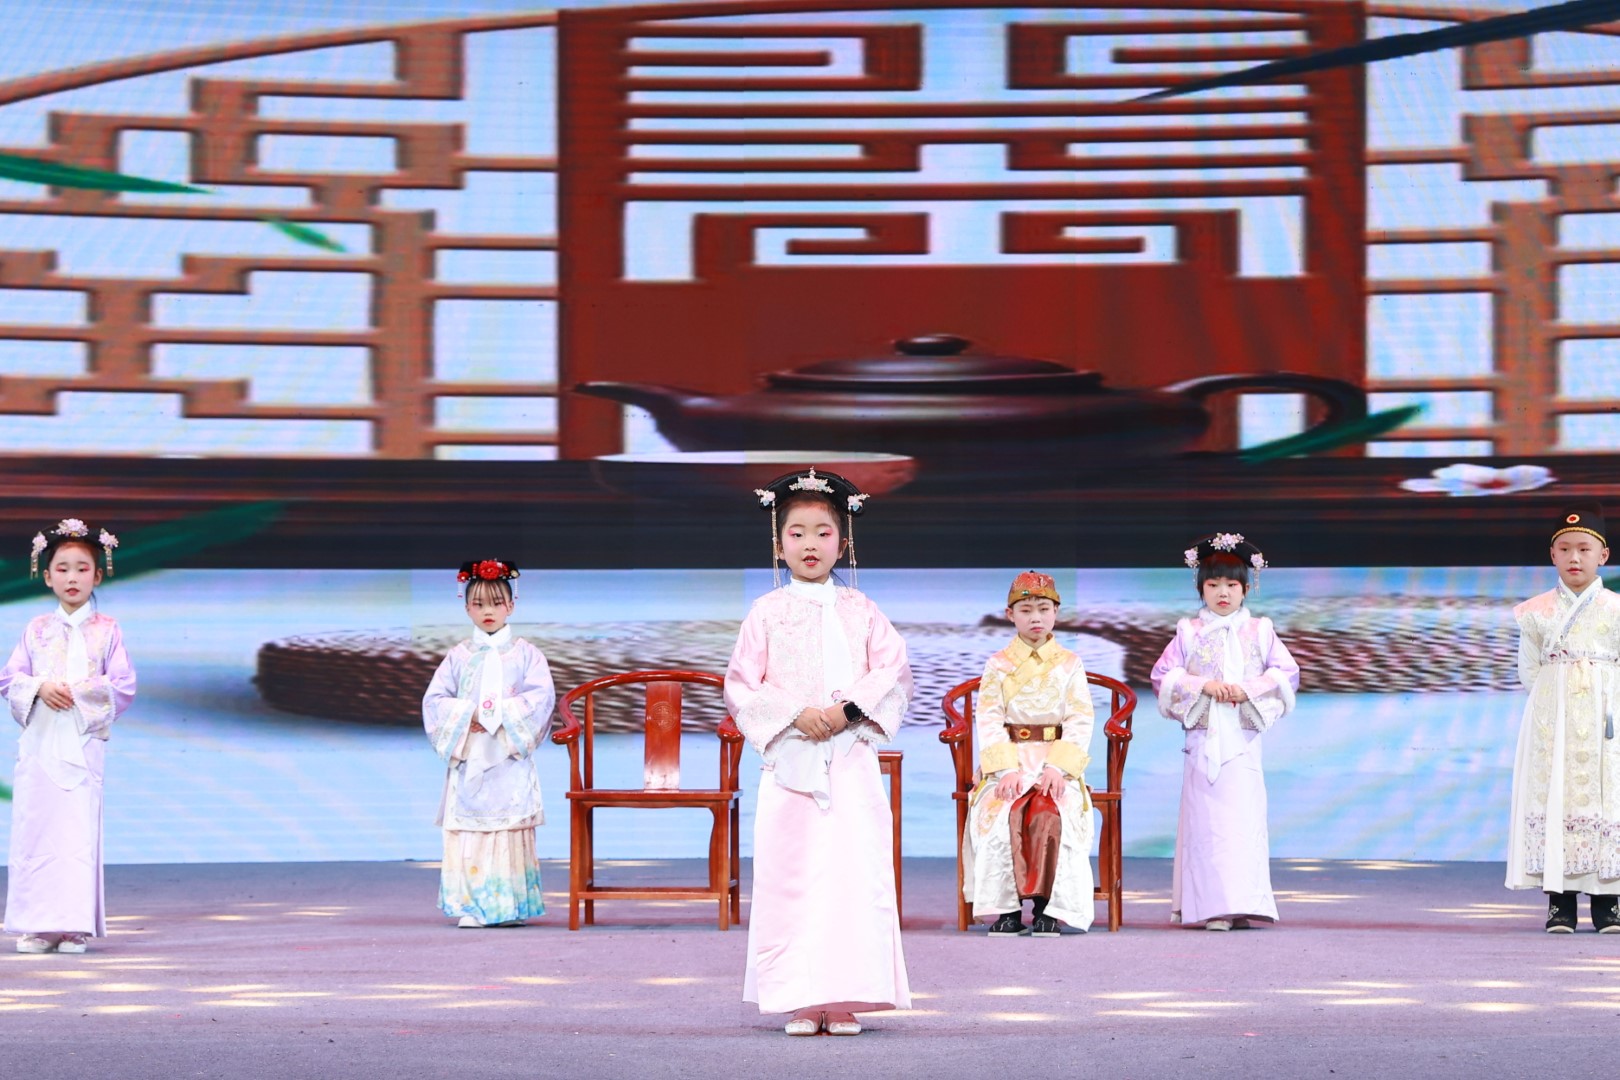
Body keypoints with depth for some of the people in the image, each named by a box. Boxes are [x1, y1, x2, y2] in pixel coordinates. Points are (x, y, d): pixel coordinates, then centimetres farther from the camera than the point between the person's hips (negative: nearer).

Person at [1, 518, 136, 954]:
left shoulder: (106, 631, 4)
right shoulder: (37, 630, 11)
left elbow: (123, 686, -1)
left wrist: (79, 693, -12)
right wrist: (39, 688, -11)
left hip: (83, 742, -2)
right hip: (39, 742, 2)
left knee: (78, 830, -8)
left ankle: (74, 925, -5)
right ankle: (37, 926, 3)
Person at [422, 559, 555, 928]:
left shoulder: (524, 654, 5)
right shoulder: (459, 656, 9)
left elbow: (541, 696, -6)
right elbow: (435, 699, 4)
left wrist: (501, 715, -15)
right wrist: (466, 715, -12)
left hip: (509, 757, -1)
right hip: (467, 757, 1)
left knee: (510, 828, -5)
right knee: (468, 829, -5)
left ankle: (512, 905, 1)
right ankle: (471, 907, -4)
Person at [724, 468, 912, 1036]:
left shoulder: (860, 612, 9)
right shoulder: (767, 612, 6)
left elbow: (893, 673, 1)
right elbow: (742, 686, 2)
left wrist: (849, 709, -14)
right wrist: (794, 715, -12)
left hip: (852, 760, 1)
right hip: (789, 761, -1)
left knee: (854, 873, -4)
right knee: (790, 875, -4)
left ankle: (843, 1000, 0)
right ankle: (801, 1001, 0)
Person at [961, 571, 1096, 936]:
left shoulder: (1069, 665, 9)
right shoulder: (998, 665, 8)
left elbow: (1080, 722, 1)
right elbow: (989, 721, -1)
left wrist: (1058, 767, -15)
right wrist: (1006, 769, -16)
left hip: (1057, 760, 0)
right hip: (1008, 759, 0)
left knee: (1048, 813, -31)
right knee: (1005, 815, -30)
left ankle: (1046, 907, -24)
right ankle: (1007, 907, -23)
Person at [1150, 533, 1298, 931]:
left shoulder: (1259, 631, 9)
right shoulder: (1189, 633, 8)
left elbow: (1286, 673, 3)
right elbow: (1163, 675, 3)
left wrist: (1247, 690, -10)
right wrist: (1203, 685, -10)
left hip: (1243, 737, 0)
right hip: (1203, 736, 0)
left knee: (1243, 817, -6)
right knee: (1206, 819, -5)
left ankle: (1242, 904, -4)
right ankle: (1211, 906, -6)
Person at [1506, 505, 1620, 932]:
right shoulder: (1538, 612, 6)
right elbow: (1529, 669, 7)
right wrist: (1557, 700, -2)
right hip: (1550, 720, 1)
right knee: (1553, 798, -3)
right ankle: (1560, 900, 1)